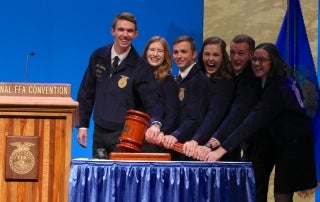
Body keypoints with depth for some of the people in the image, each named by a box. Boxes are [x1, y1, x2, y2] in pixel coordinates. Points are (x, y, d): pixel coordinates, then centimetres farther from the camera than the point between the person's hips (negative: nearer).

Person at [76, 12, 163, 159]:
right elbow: (86, 93, 9)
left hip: (125, 135, -4)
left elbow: (152, 99, -17)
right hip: (99, 132, 4)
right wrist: (82, 125, 5)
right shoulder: (98, 57, 3)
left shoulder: (140, 67, -8)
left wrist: (155, 123, -37)